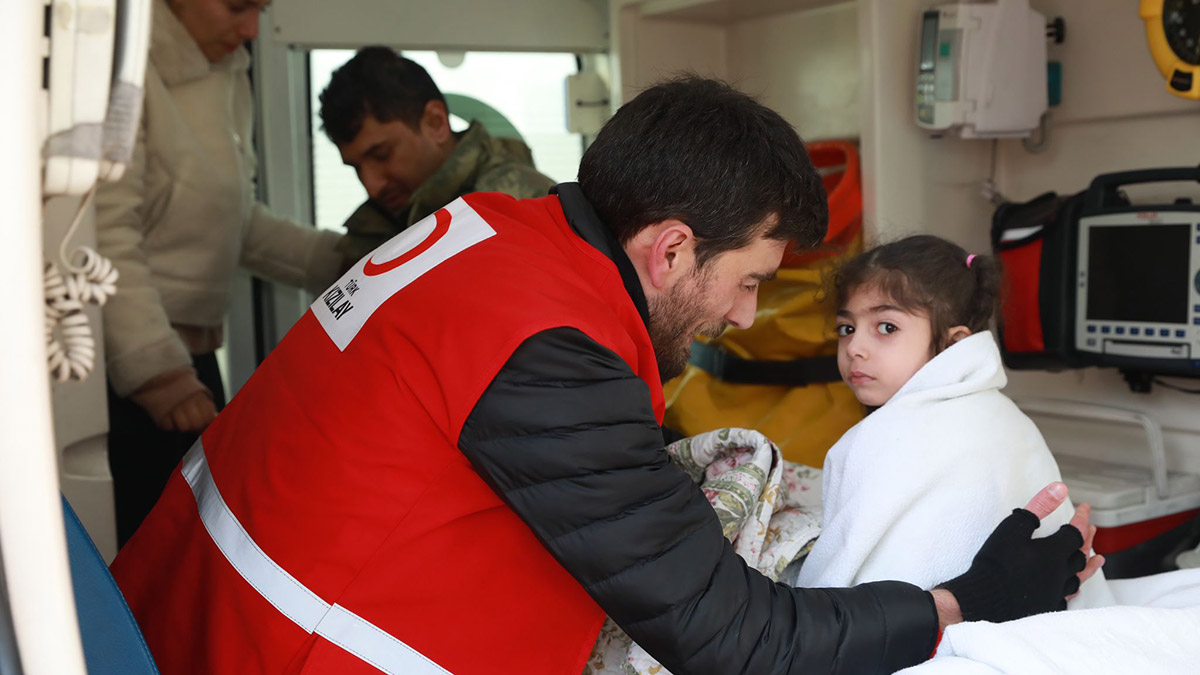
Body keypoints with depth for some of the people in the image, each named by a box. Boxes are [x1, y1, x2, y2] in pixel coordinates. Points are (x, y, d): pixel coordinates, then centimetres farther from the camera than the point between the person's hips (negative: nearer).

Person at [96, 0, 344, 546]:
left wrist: (337, 258, 11)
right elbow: (104, 235, -23)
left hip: (189, 358, 9)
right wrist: (154, 369, -29)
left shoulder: (226, 75, 14)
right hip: (124, 369, -9)